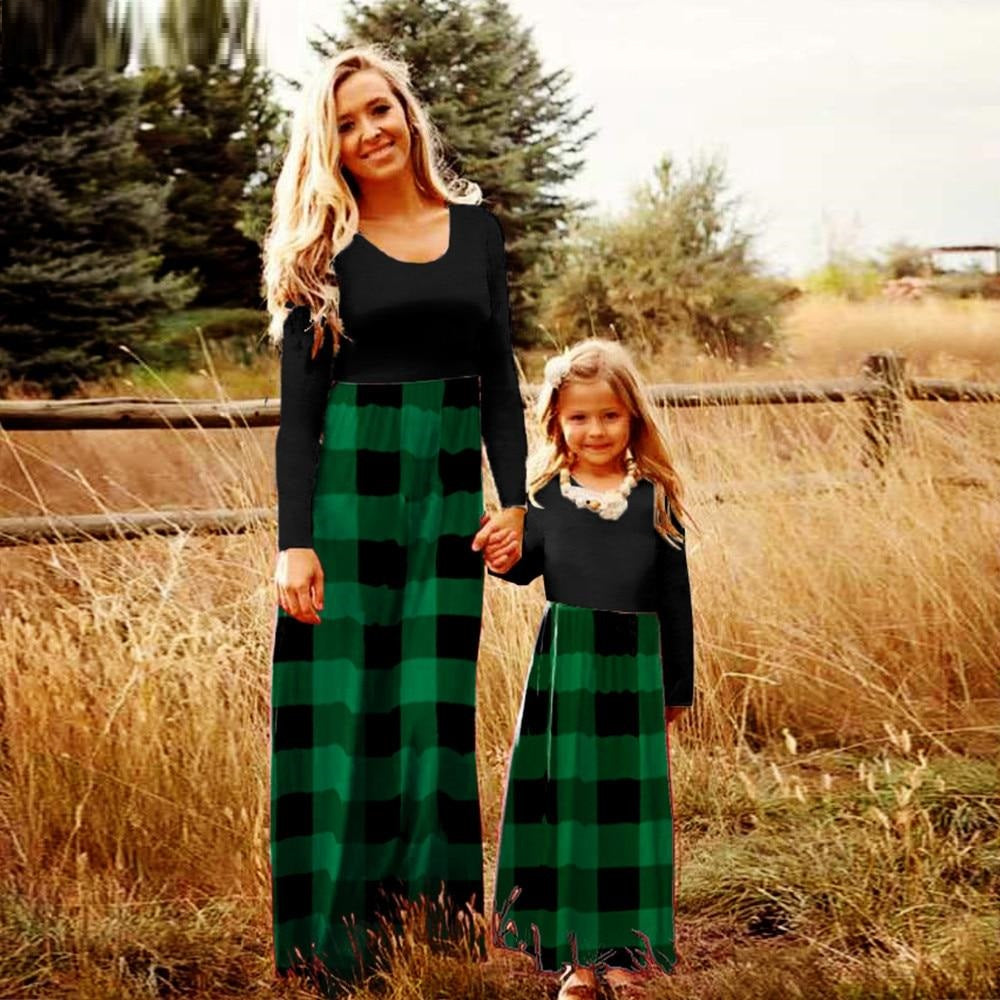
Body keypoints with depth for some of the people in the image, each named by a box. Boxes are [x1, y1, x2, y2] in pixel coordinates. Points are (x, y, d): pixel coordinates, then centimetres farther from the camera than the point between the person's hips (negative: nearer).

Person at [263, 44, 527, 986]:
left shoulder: (474, 227, 11)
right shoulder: (322, 250, 1)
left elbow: (498, 379, 12)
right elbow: (298, 407, -3)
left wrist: (514, 499, 2)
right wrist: (294, 540, -11)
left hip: (450, 492, 3)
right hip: (349, 486, -3)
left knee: (436, 713, 6)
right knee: (344, 713, -2)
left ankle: (441, 930, 15)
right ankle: (334, 944, 6)